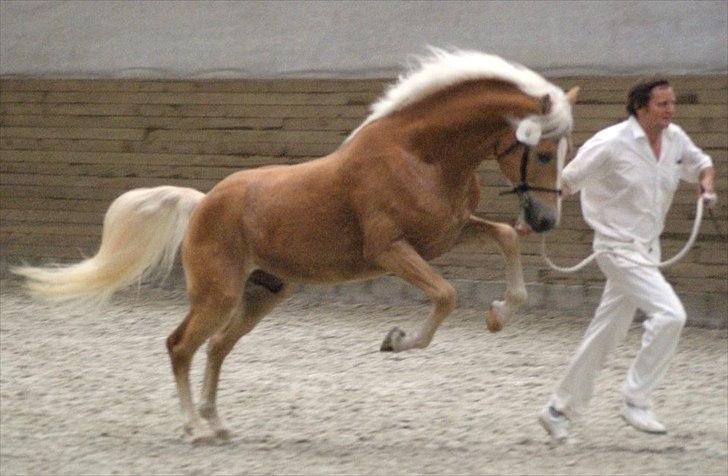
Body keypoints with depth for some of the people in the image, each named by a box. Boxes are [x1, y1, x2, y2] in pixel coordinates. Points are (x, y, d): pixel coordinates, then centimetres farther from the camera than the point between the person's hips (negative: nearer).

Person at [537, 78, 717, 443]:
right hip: (619, 248, -8)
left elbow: (700, 164, 22)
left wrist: (707, 186, 1)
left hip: (648, 249, 8)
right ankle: (636, 401, -12)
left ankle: (559, 410, 26)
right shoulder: (611, 144, -18)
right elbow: (566, 182, -9)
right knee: (669, 314, -22)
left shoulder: (675, 139, 3)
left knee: (605, 335, 14)